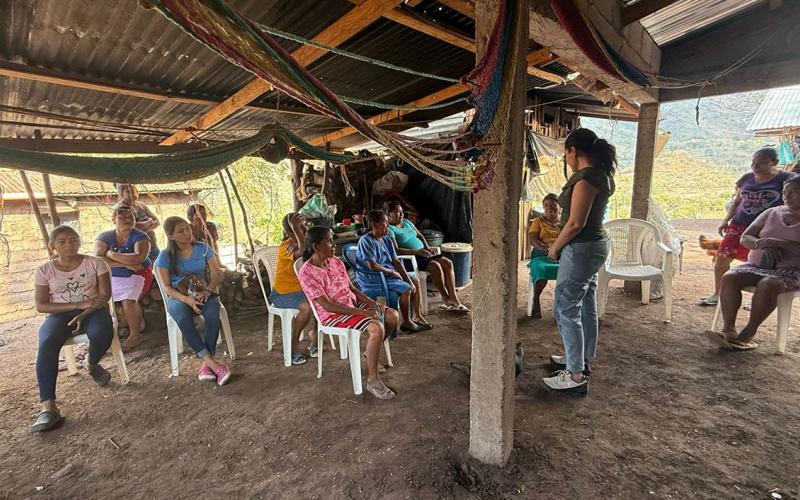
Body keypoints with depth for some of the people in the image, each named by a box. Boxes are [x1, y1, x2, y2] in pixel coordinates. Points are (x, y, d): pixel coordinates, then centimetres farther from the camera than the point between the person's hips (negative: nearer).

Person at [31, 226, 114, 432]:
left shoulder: (95, 262, 1)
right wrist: (80, 304, -15)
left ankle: (91, 365, 2)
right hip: (59, 314, 1)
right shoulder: (44, 270, 4)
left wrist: (83, 314, -18)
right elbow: (41, 305, -1)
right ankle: (48, 407, -31)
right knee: (47, 344, -31)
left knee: (102, 333, -35)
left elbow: (105, 295, -3)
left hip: (93, 311, -1)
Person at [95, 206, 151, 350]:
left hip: (136, 275, -4)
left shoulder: (140, 236, -8)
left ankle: (135, 334, -2)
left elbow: (140, 258, -25)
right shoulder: (104, 237, 1)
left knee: (127, 302, -25)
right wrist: (126, 264, -22)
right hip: (112, 277, 4)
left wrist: (112, 254, -17)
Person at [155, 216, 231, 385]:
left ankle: (206, 364, -29)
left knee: (213, 314, -34)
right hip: (177, 298, -1)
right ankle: (212, 362, -36)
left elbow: (217, 274, 1)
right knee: (183, 318, -36)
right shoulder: (165, 257, 0)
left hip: (204, 293, 1)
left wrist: (207, 291, -19)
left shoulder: (203, 249, 3)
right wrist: (186, 298, -22)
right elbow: (167, 287, -3)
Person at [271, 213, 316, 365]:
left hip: (302, 289, 6)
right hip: (283, 292, -6)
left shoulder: (307, 242, 2)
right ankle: (293, 344, -7)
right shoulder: (284, 247, -18)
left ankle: (315, 335, 6)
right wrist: (295, 228, -36)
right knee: (307, 307, -30)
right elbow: (303, 252, -38)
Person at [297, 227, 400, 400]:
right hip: (333, 315, -8)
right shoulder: (307, 273, -18)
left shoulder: (336, 262, 4)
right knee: (377, 328, -28)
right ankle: (373, 380, -13)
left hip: (353, 303, 8)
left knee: (393, 316, -2)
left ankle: (371, 354, 18)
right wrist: (361, 312, -25)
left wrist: (368, 301, -8)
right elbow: (327, 305, -23)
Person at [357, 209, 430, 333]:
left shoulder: (386, 240, 8)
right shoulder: (365, 241, -18)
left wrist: (409, 280, -2)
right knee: (406, 289, -21)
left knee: (415, 281, 10)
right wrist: (392, 272, -13)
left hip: (388, 274, 9)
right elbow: (372, 266, -25)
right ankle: (406, 322, -3)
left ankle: (417, 316, 20)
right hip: (372, 279, -9)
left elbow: (396, 261, 6)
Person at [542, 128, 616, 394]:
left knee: (566, 310, -4)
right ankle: (581, 359, 35)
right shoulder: (602, 175, 11)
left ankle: (576, 375, 4)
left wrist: (554, 247, -11)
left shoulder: (585, 178, -20)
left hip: (581, 248, -11)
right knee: (586, 306, 19)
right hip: (596, 244, 11)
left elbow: (575, 223, -21)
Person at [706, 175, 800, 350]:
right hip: (757, 264, 4)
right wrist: (762, 244, -11)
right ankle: (728, 329, -31)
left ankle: (748, 334, -27)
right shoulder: (772, 213, 14)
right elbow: (745, 238, 9)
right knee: (729, 277, -27)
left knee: (767, 284, -37)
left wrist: (779, 243, -21)